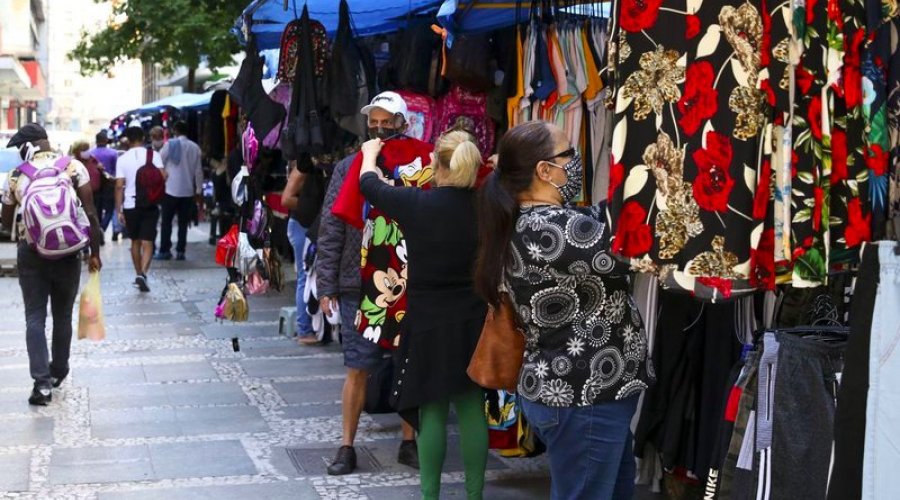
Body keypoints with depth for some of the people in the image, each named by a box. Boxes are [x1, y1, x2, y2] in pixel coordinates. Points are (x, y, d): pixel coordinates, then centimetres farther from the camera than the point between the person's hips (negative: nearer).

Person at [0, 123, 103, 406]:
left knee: (35, 318, 4)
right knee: (62, 316, 16)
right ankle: (58, 372, 31)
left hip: (31, 253, 0)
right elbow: (90, 214, -8)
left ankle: (42, 381, -7)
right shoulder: (73, 167, -4)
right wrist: (94, 252, -1)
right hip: (67, 252, 1)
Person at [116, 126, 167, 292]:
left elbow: (119, 186, -5)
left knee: (135, 241, 17)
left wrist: (118, 210, -2)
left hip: (130, 205, 1)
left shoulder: (123, 158, -1)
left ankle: (138, 274, 25)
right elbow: (162, 176, -10)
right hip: (150, 205, -1)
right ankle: (143, 273, -22)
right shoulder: (153, 155, -3)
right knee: (147, 242, -4)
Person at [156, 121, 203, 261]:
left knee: (166, 221, 5)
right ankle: (180, 251, 5)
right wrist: (198, 190, 10)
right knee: (183, 222, 7)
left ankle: (164, 250, 4)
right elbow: (198, 171, 3)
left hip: (171, 189, -2)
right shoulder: (195, 147, 2)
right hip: (188, 191, 2)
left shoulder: (170, 144, -6)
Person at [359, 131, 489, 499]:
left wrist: (370, 153, 27)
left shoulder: (416, 204, -12)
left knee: (432, 410, 6)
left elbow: (369, 183, 6)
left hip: (429, 323, -3)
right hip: (474, 322, 3)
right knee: (472, 410, 9)